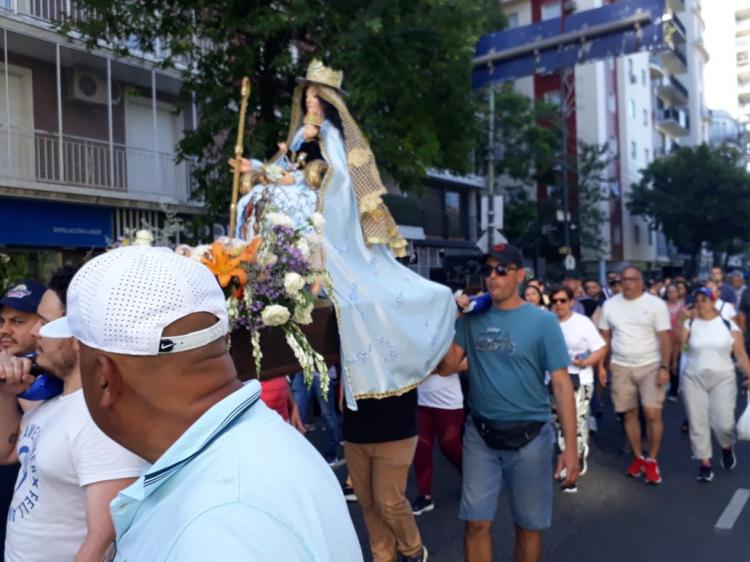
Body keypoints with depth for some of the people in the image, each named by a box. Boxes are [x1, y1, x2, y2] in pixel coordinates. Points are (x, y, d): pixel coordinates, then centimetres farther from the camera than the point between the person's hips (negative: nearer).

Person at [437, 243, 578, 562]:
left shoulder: (542, 322, -7)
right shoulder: (472, 320, 2)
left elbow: (561, 384, -8)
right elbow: (446, 367, -1)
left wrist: (571, 446, -12)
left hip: (529, 437, -2)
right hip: (480, 435, 2)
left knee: (528, 525, 12)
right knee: (476, 522, 7)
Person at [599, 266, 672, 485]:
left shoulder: (656, 304, -6)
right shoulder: (610, 304, 4)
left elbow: (665, 337, -7)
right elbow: (605, 337, 8)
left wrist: (664, 367, -14)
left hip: (650, 367, -3)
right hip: (621, 367, 3)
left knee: (653, 414, -8)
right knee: (630, 414, 9)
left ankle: (652, 460, 10)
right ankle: (638, 457, 25)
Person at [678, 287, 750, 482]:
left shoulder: (728, 324, 2)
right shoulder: (690, 324, 3)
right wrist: (681, 320, -21)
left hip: (722, 379, -1)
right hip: (694, 380, 1)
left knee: (723, 423, -4)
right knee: (697, 423, 1)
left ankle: (727, 448, 30)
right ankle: (705, 463, 14)